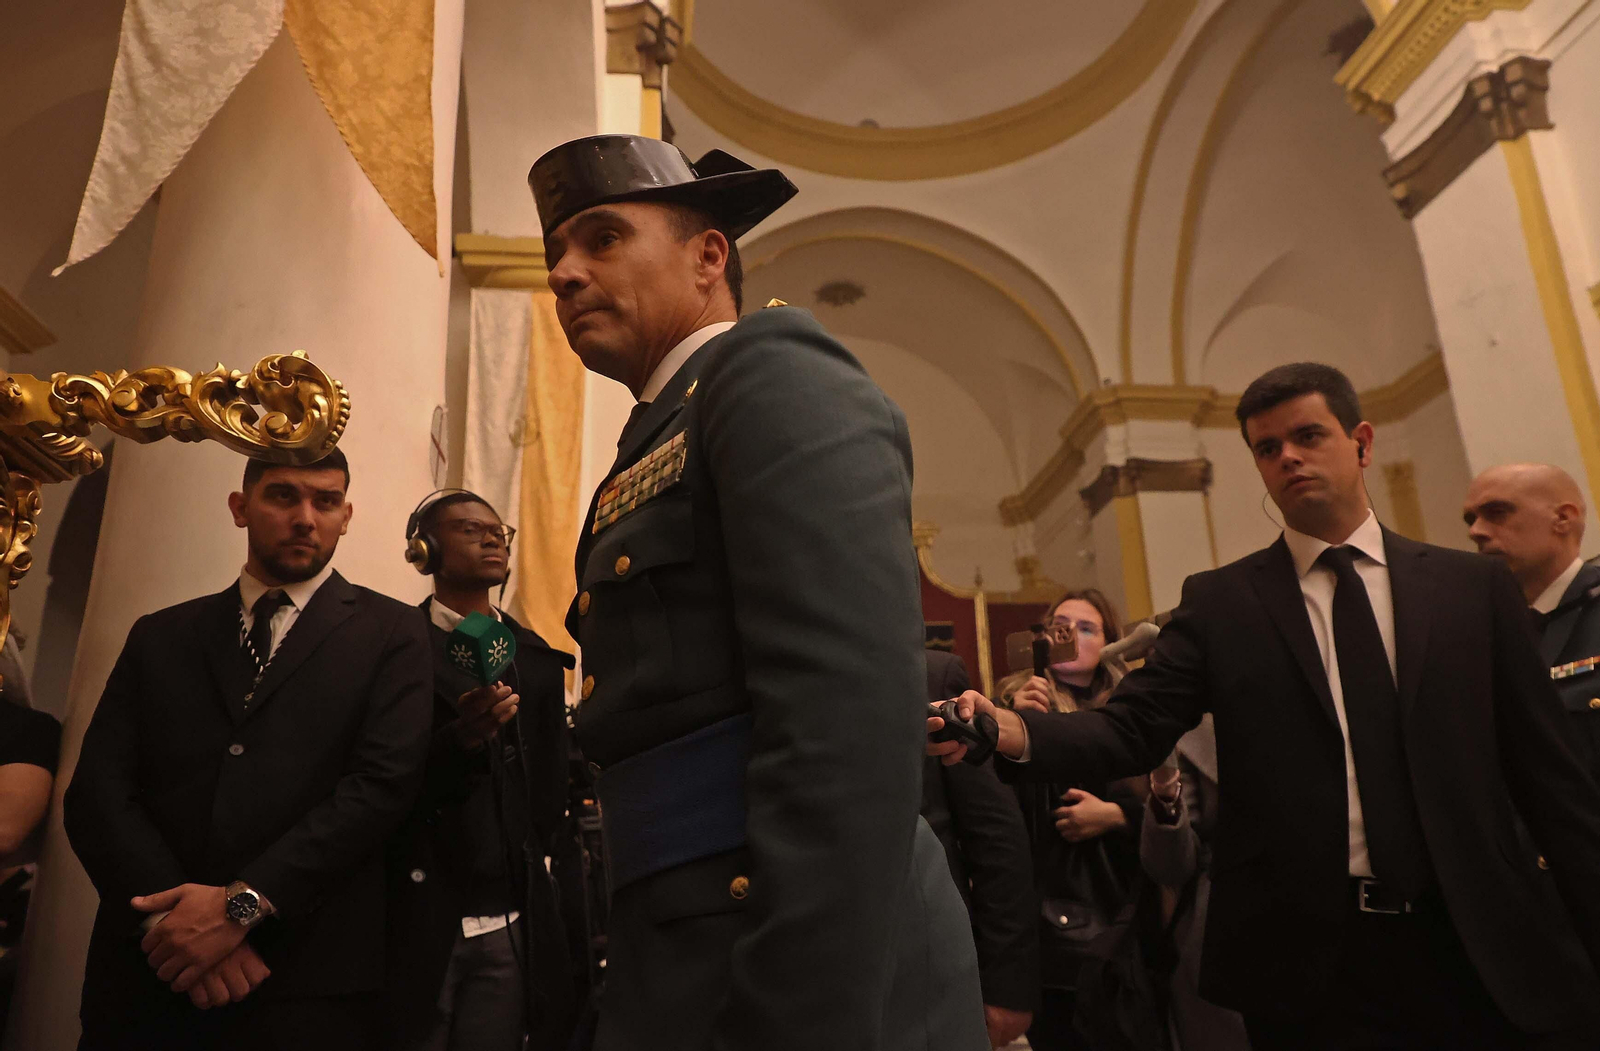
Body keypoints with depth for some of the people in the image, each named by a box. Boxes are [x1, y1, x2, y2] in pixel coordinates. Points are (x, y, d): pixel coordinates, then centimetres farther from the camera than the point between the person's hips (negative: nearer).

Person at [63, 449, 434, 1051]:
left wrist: (242, 903, -16)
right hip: (148, 970, 3)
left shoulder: (392, 634, 2)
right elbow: (97, 790, 3)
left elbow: (383, 782, -9)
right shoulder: (160, 637, 12)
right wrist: (168, 914, -12)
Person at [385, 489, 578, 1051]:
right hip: (419, 918, -3)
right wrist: (461, 740, -24)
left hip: (513, 923, 4)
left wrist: (524, 869, 2)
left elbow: (551, 782, 12)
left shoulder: (536, 658, 12)